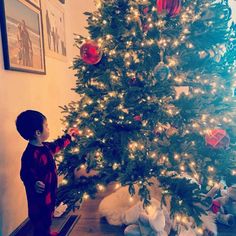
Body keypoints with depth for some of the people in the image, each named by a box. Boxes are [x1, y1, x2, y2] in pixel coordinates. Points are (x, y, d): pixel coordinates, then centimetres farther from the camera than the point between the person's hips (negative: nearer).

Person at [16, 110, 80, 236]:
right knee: (40, 220, 10)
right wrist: (34, 183, -48)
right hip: (39, 196, -10)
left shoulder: (44, 146, 1)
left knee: (48, 217, 29)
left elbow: (56, 145, 20)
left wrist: (68, 136, 30)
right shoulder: (31, 154, -30)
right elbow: (26, 174, -30)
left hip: (49, 193, 10)